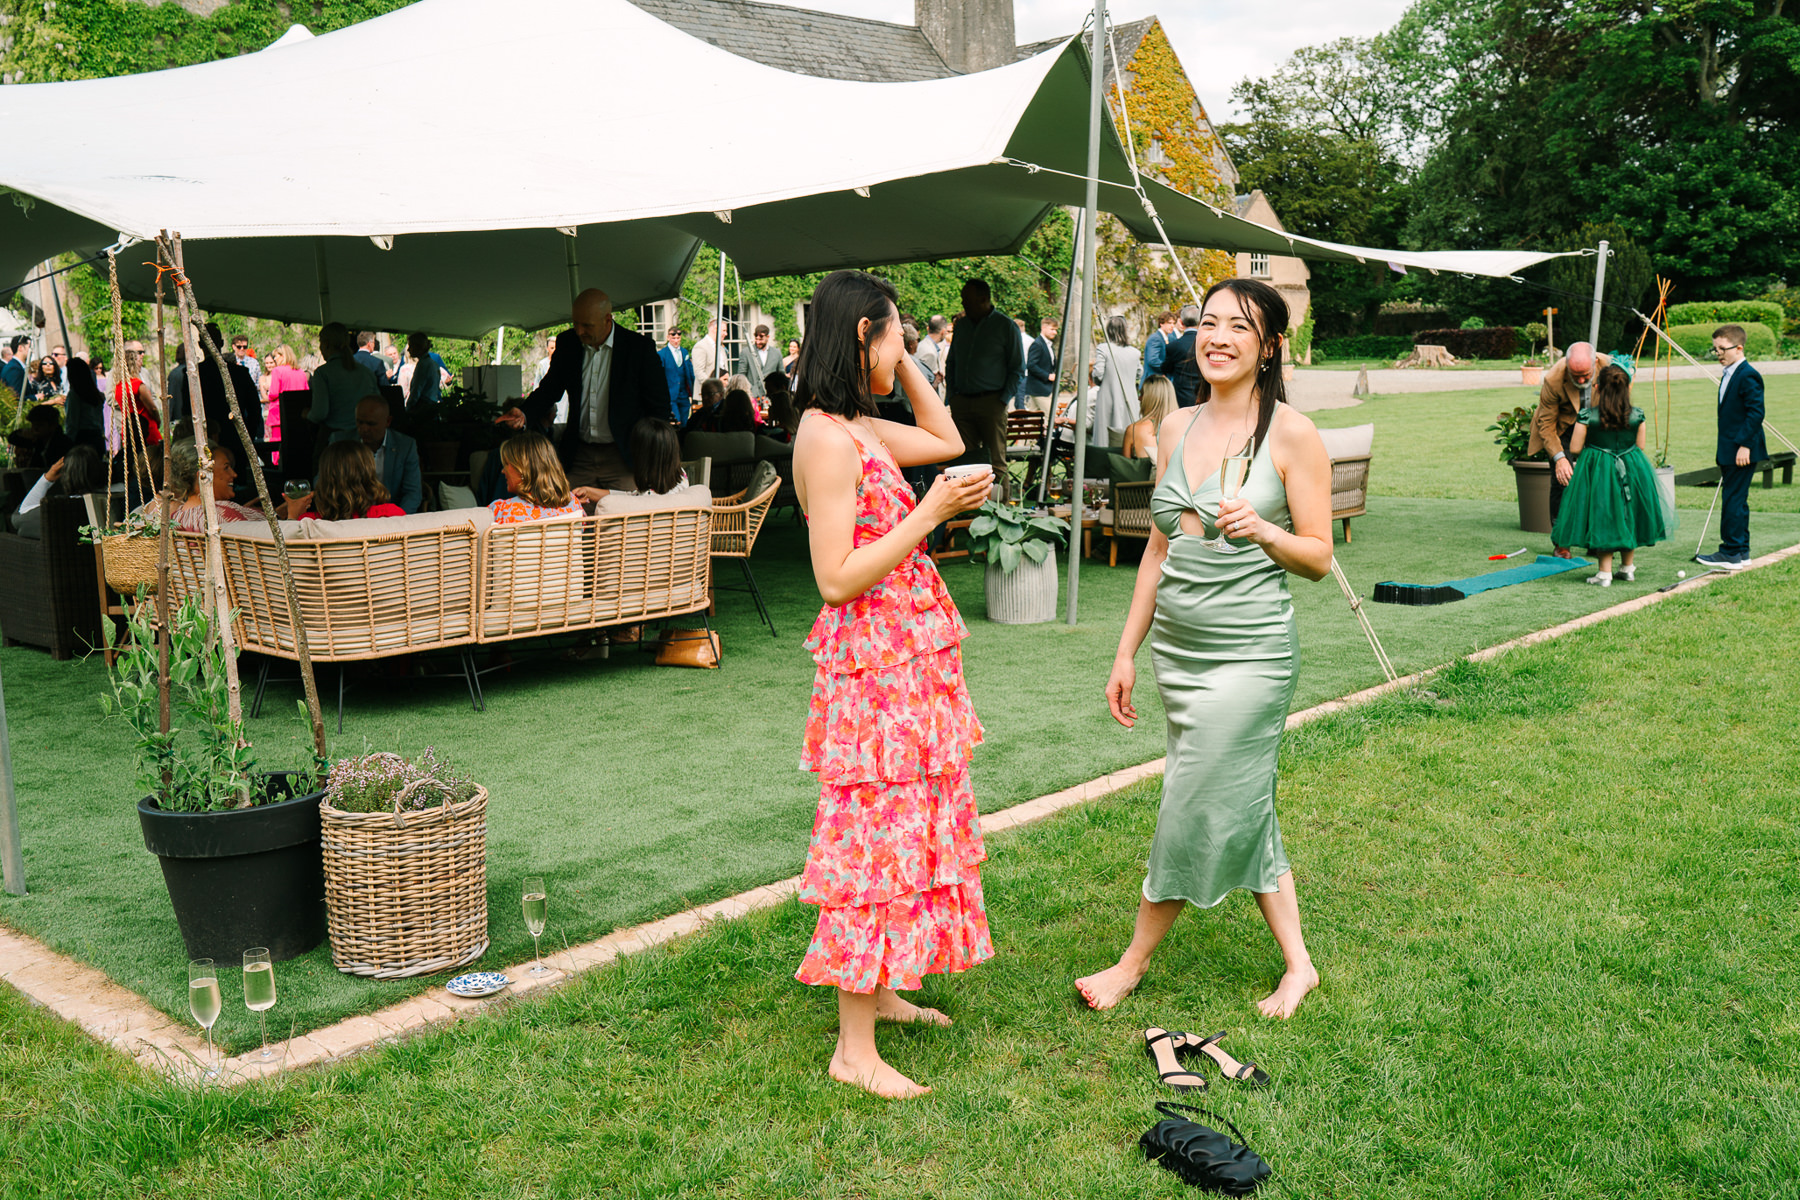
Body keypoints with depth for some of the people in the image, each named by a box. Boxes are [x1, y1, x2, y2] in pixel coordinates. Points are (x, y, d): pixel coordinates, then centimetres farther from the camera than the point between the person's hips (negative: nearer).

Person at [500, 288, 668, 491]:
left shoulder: (640, 347, -6)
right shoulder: (566, 343, 5)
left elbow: (659, 406, -1)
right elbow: (550, 388, 15)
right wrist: (524, 412, -5)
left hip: (622, 458, -3)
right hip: (577, 456, 3)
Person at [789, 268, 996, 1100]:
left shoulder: (858, 429, 9)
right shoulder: (827, 439, -18)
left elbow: (947, 439, 25)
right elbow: (838, 579, -22)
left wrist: (902, 364, 15)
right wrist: (930, 512, -21)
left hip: (910, 658, 10)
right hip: (875, 664, -10)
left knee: (910, 828, 18)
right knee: (877, 838, -4)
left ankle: (880, 991, 33)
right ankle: (854, 1048, 7)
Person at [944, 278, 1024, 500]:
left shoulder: (1005, 326, -1)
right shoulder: (962, 325, 15)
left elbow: (1017, 368, 0)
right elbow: (950, 363, 23)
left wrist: (1003, 399, -8)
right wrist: (952, 394, 11)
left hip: (991, 401, -5)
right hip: (962, 402, 5)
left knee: (996, 460, -4)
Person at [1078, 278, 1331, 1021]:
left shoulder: (1292, 435, -7)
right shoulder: (1178, 428, 9)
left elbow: (1318, 557, -5)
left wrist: (1262, 531, -25)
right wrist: (1126, 652, 14)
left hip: (1249, 652, -6)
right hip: (1176, 646, 6)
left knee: (1196, 809, -1)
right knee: (1245, 807, 13)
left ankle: (1135, 961, 18)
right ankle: (1297, 964, 26)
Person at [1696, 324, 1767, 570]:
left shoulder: (1748, 376, -14)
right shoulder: (1728, 375, 16)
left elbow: (1756, 413, -20)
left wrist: (1744, 445, -23)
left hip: (1742, 452, -10)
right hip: (1729, 451, 10)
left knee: (1733, 499, -7)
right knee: (1737, 500, 14)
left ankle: (1731, 554, -3)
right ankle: (1741, 552, 21)